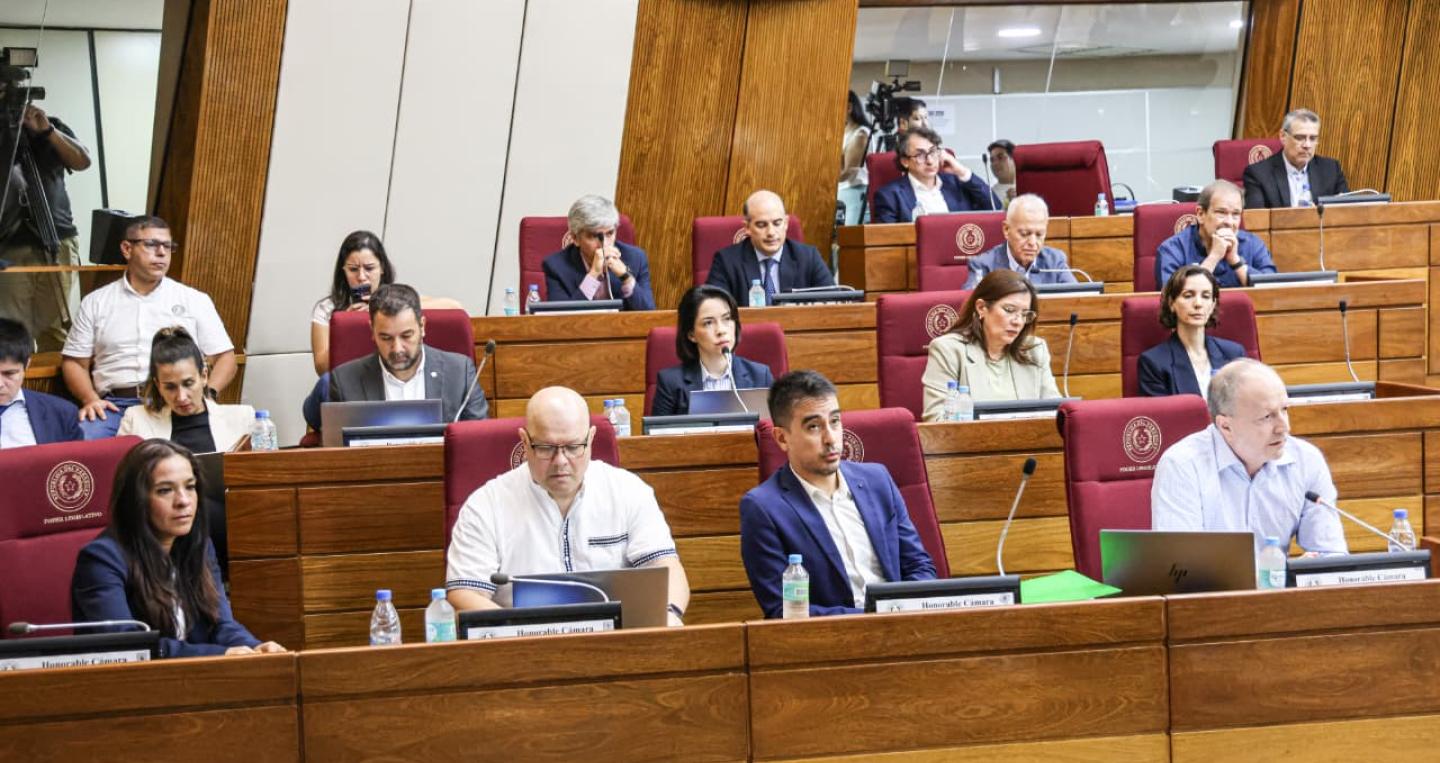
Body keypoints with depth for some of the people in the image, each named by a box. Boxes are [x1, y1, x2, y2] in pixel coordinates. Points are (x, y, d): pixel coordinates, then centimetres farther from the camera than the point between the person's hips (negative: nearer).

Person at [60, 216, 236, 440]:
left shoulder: (195, 300, 15)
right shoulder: (96, 302, 16)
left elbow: (224, 357, 14)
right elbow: (75, 362, 15)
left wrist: (207, 394, -6)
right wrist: (90, 399, -5)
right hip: (115, 404, 1)